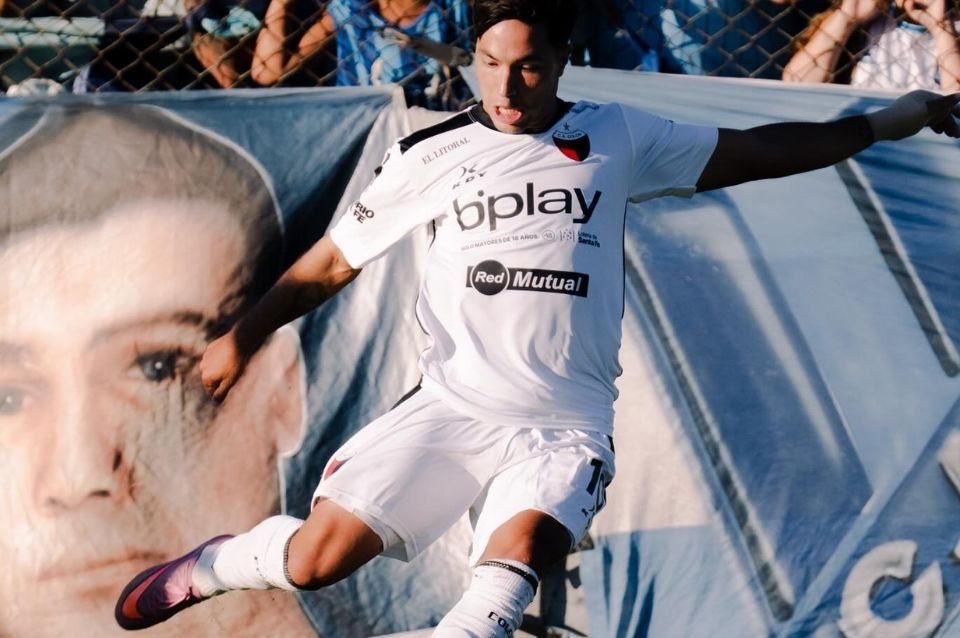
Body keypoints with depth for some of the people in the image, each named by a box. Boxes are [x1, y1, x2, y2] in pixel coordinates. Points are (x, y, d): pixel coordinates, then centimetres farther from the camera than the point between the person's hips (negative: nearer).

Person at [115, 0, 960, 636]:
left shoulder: (618, 138, 6)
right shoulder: (433, 156, 5)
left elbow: (756, 150, 15)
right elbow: (332, 262, 11)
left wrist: (889, 121, 15)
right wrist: (244, 334, 0)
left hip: (565, 425, 0)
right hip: (454, 406, 0)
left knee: (520, 547, -31)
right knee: (318, 557, -12)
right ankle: (213, 565, 16)